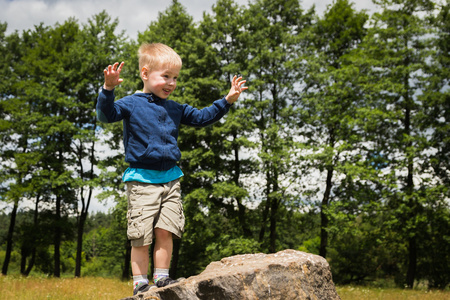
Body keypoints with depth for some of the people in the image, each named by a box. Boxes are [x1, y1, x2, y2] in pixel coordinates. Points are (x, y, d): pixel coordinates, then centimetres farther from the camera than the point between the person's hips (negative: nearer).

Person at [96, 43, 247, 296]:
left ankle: (161, 278, 15)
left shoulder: (175, 109, 14)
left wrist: (227, 100, 15)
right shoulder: (132, 104, -3)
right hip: (142, 179, -4)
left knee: (165, 231, 2)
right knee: (141, 236, -2)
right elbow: (106, 115, -16)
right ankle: (140, 283, 8)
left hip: (171, 178, 5)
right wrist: (108, 88, -32)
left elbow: (201, 118, 23)